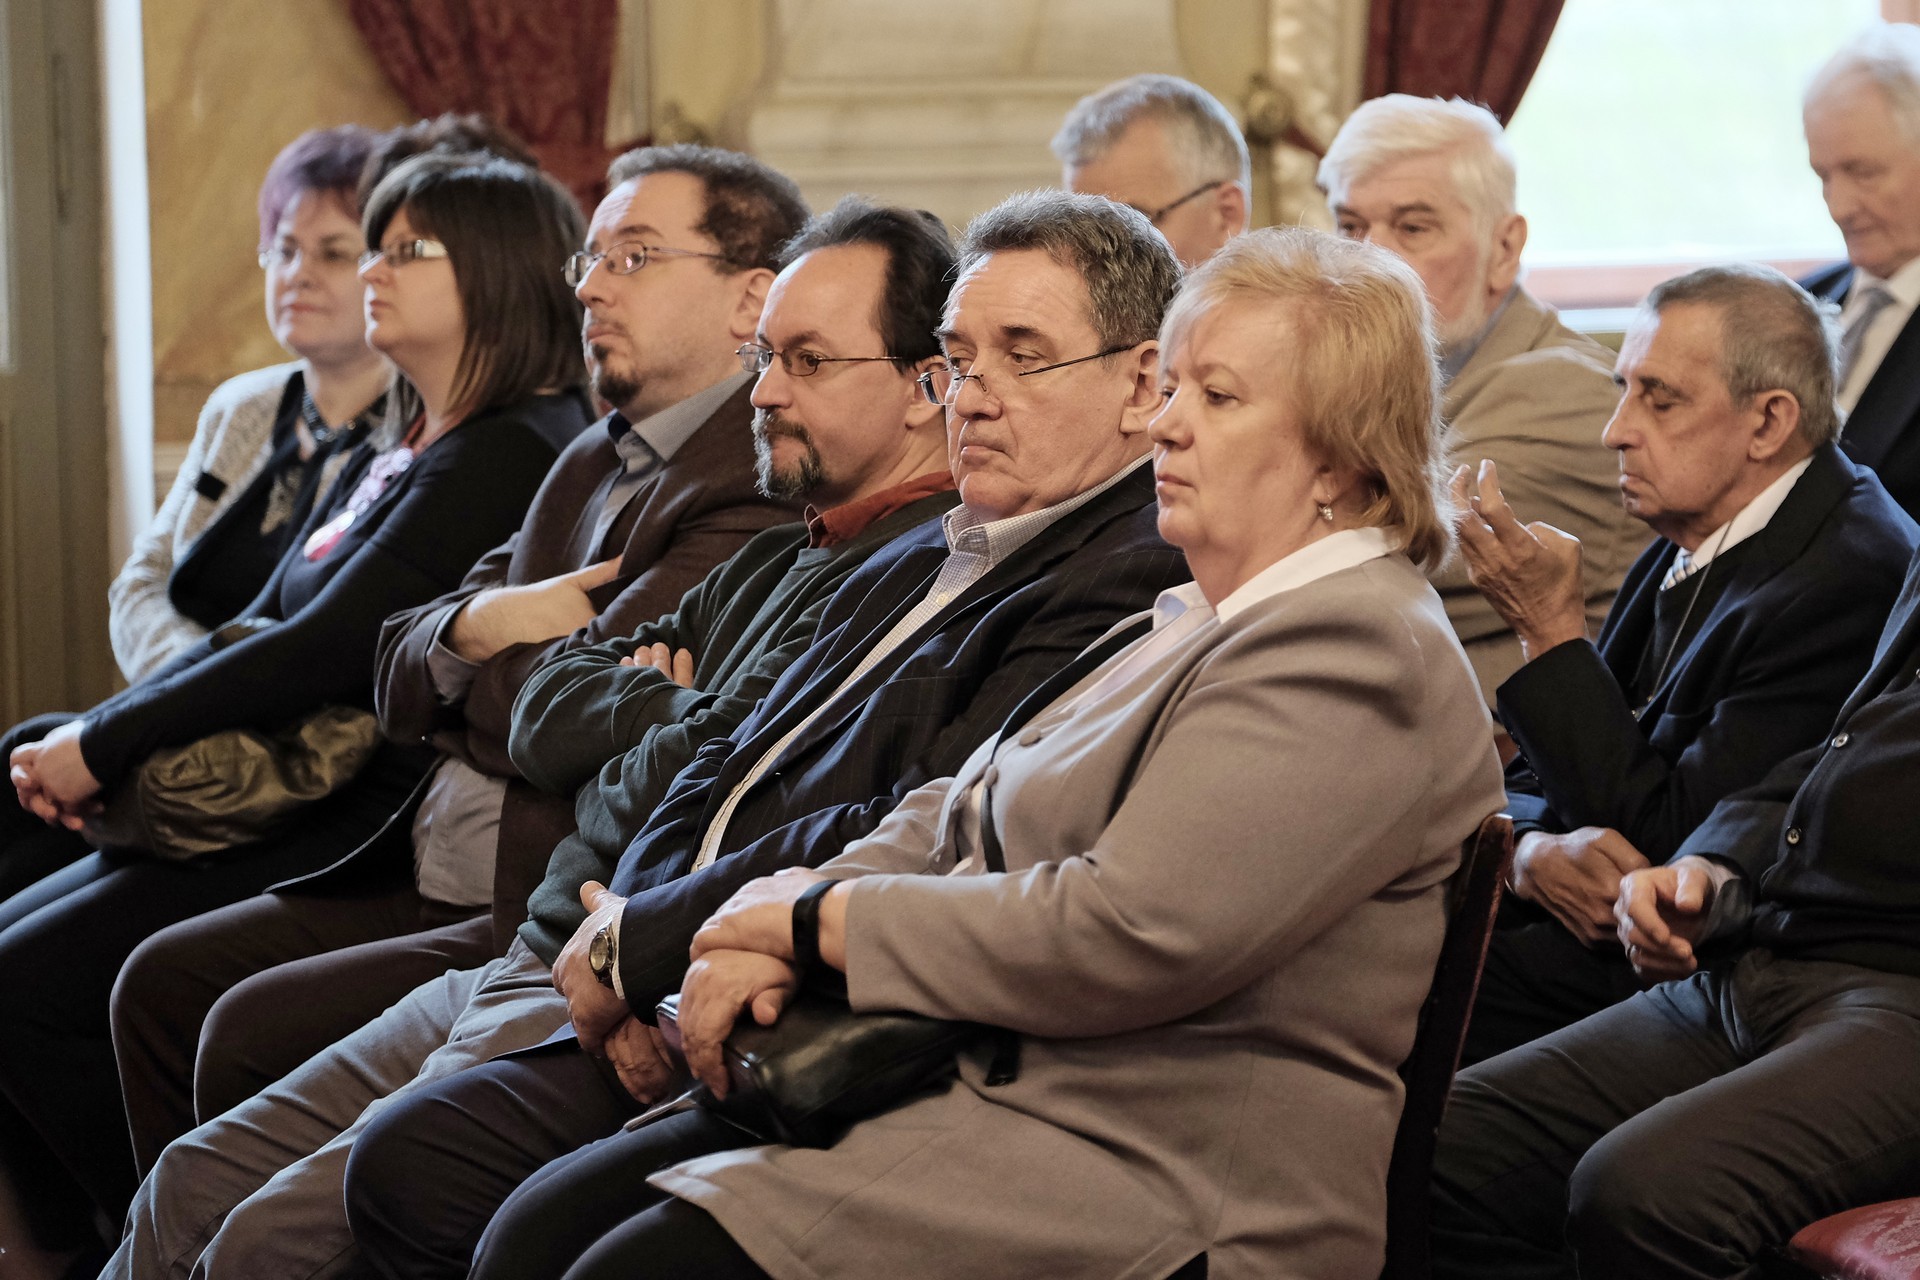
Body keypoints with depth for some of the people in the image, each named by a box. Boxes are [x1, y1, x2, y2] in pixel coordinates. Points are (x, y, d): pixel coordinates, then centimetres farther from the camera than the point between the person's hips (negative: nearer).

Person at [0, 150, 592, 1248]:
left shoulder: (506, 457, -13)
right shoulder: (394, 458, 19)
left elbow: (326, 652, -19)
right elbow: (256, 629, 17)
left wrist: (106, 746, -11)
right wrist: (89, 745, 1)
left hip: (372, 821, -10)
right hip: (280, 804, 10)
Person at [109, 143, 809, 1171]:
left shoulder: (762, 489, -13)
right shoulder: (591, 463, 19)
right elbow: (400, 679, 16)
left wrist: (480, 636, 1)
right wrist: (481, 623, -7)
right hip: (427, 883, 10)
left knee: (260, 1033, -20)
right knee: (164, 983, 3)